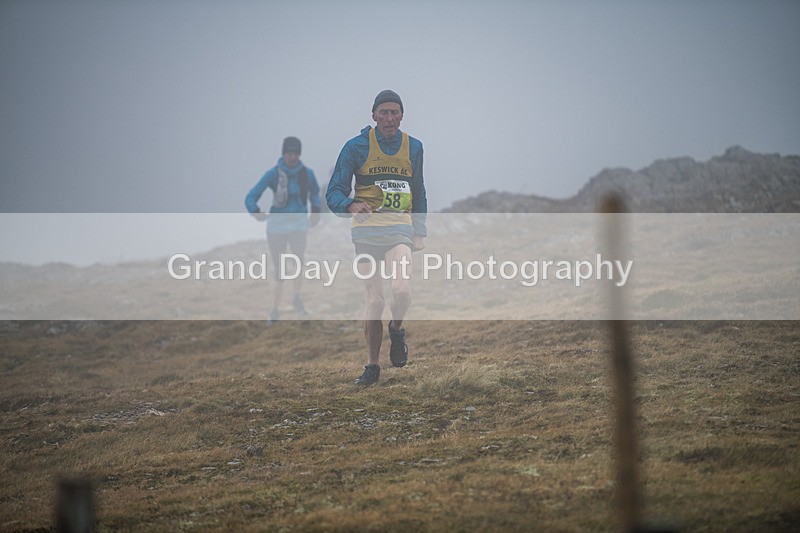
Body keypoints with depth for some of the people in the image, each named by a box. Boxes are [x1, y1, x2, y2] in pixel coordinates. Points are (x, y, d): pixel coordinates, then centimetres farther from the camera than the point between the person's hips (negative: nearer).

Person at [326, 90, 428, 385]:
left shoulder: (413, 147, 11)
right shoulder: (356, 146, 0)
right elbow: (334, 192, -3)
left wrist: (420, 231, 16)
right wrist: (351, 206, -25)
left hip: (400, 229, 1)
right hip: (366, 230, -1)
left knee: (402, 290, -21)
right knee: (374, 300, -4)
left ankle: (397, 330, 11)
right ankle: (372, 365, 11)